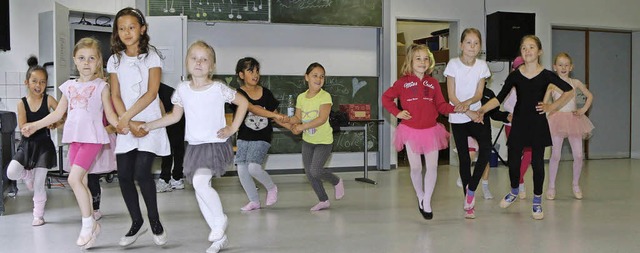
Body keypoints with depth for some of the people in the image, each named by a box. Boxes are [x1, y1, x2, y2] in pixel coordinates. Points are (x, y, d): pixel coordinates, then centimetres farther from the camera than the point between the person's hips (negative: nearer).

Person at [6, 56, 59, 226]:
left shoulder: (48, 100, -5)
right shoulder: (22, 103, -5)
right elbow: (23, 127, -13)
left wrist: (55, 124, -24)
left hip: (43, 145, -1)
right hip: (26, 145, 2)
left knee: (39, 185, 2)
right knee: (11, 173, -18)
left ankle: (38, 215, 18)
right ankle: (28, 175, 18)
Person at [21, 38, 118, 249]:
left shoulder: (101, 86, 0)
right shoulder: (69, 86, 12)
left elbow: (110, 114, -2)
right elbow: (58, 113, 17)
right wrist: (35, 125, 14)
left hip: (92, 138, -5)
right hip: (74, 138, 6)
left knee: (74, 178, -16)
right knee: (81, 181, 8)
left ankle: (88, 223, -1)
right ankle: (91, 225, 19)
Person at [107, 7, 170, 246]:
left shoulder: (151, 56, -1)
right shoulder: (115, 60, 9)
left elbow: (151, 93, -10)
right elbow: (115, 96, 3)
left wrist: (126, 117, -15)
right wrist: (130, 124, -10)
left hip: (149, 122, -4)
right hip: (126, 125, 4)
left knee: (141, 172, -14)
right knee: (124, 175, -1)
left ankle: (154, 221, 6)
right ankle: (136, 222, 17)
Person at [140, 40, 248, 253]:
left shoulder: (218, 88, -9)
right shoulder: (182, 89, 2)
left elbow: (243, 102, 3)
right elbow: (175, 116, 12)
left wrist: (233, 128, -2)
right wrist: (149, 125, 6)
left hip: (215, 143, -5)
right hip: (194, 146, 5)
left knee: (200, 181, -25)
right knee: (200, 191, 7)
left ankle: (220, 219, 0)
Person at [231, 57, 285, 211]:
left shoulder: (266, 93, 0)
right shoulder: (239, 94, -10)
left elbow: (275, 115, 8)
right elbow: (252, 109, -27)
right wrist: (274, 115, -36)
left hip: (262, 138, -1)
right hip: (244, 137, 1)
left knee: (253, 167, -18)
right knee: (242, 170, 0)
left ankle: (272, 188, 10)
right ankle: (254, 201, 19)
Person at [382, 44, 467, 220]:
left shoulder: (433, 83, 5)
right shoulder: (403, 82, -2)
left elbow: (441, 105, 7)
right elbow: (386, 97, 5)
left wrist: (455, 108, -11)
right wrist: (397, 112, -7)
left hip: (431, 130, 2)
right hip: (411, 130, -2)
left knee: (432, 167, -3)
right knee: (416, 168, 5)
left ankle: (427, 202, 10)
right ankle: (420, 198, 27)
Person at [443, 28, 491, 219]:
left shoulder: (482, 65, 2)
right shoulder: (454, 64, -6)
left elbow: (479, 93, -2)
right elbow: (451, 95, -8)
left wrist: (467, 103, -24)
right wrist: (469, 113, -17)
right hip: (458, 117, -1)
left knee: (486, 149, -22)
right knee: (464, 158, 3)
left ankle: (470, 190, -5)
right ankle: (469, 203, 14)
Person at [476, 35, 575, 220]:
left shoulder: (546, 75, -4)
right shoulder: (515, 76, -1)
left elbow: (569, 91, 6)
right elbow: (499, 98, -4)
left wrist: (551, 107, -1)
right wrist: (481, 110, -17)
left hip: (538, 123, -1)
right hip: (519, 123, 1)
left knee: (537, 162, 2)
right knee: (513, 161, 4)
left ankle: (537, 201, 20)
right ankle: (514, 191, 33)